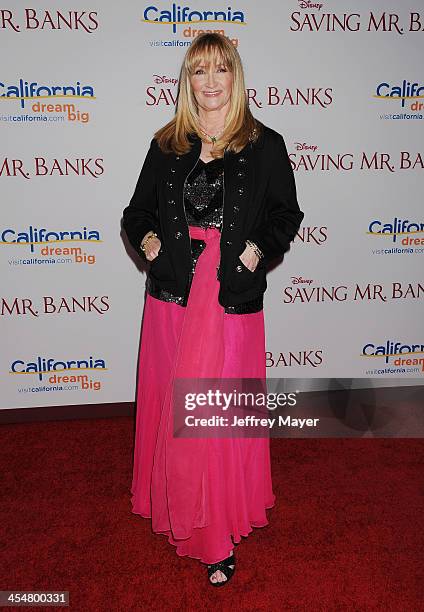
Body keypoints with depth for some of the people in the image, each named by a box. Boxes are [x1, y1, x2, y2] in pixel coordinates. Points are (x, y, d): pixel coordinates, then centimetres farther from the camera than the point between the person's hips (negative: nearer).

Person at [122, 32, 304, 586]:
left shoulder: (265, 145, 3)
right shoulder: (167, 145, 10)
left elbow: (286, 214, 7)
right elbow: (138, 210, 17)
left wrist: (258, 248, -11)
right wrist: (145, 237, -4)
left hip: (233, 300, -2)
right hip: (171, 296, 3)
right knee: (170, 405, 12)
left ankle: (219, 534, 21)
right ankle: (174, 505, 36)